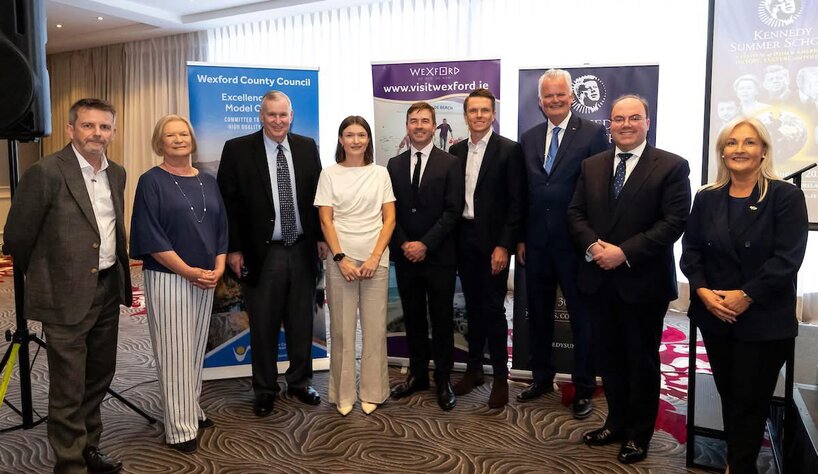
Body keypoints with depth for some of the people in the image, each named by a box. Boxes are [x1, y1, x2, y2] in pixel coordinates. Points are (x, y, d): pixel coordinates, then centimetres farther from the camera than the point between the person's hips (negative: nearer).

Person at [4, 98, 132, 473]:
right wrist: (41, 278, 5)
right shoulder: (46, 172, -13)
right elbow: (17, 235, -7)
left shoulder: (116, 173, 8)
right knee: (68, 387, 4)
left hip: (108, 289, 7)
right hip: (67, 295, -6)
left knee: (100, 376, 18)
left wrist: (119, 277, 14)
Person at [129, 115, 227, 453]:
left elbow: (221, 227, 11)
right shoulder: (151, 181, -5)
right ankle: (180, 428, 10)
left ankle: (193, 411, 27)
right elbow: (150, 236, -12)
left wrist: (219, 268, -4)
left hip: (206, 280, 5)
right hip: (168, 279, -5)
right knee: (174, 353, 0)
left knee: (196, 349, 13)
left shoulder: (208, 182, 11)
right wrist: (188, 271, -16)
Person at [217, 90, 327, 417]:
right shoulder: (237, 149, -3)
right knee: (263, 327, 8)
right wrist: (233, 249, -7)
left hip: (302, 251, 3)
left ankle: (300, 382, 31)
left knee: (302, 323, 14)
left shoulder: (307, 147, 6)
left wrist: (321, 237, 6)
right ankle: (265, 390, 25)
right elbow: (228, 203, -4)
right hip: (261, 254, -3)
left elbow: (318, 195, 10)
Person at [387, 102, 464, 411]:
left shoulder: (450, 164, -1)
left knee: (441, 319, 5)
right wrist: (404, 244, -7)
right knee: (413, 318, 12)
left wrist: (425, 244, -14)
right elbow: (391, 210, 7)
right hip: (405, 257, 3)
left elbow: (453, 211, -8)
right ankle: (417, 374, 26)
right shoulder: (395, 165, 9)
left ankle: (443, 380, 18)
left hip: (439, 257, -3)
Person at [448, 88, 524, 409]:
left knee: (493, 309, -1)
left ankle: (500, 378, 13)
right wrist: (451, 240, 4)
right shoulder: (456, 151, 10)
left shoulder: (509, 150, -5)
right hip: (464, 241, 5)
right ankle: (473, 369, 26)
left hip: (493, 242, -4)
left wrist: (504, 245, -14)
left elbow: (516, 203, -9)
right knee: (473, 307, 13)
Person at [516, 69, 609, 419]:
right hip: (536, 242, 5)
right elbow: (523, 192, 11)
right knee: (538, 313, 15)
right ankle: (542, 377, 32)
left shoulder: (593, 133, -5)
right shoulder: (529, 138, 10)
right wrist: (520, 238, 8)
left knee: (581, 316, 6)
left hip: (575, 242, -5)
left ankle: (583, 388, 21)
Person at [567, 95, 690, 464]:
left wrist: (625, 252, -19)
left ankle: (638, 434, 27)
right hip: (599, 279, 4)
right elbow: (575, 213, 7)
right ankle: (616, 422, 33)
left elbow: (674, 222, -13)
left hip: (643, 281, -4)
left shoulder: (672, 166, -6)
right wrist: (593, 245, -12)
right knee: (609, 357, 15)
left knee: (642, 360, 10)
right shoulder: (591, 165, 9)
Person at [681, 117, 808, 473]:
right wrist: (702, 290, -11)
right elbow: (690, 250, 4)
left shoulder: (786, 196, -5)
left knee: (749, 401, 5)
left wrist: (746, 296, -18)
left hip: (764, 321, -3)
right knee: (728, 395, 13)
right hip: (714, 315, 4)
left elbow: (787, 259, -12)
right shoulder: (707, 198, 6)